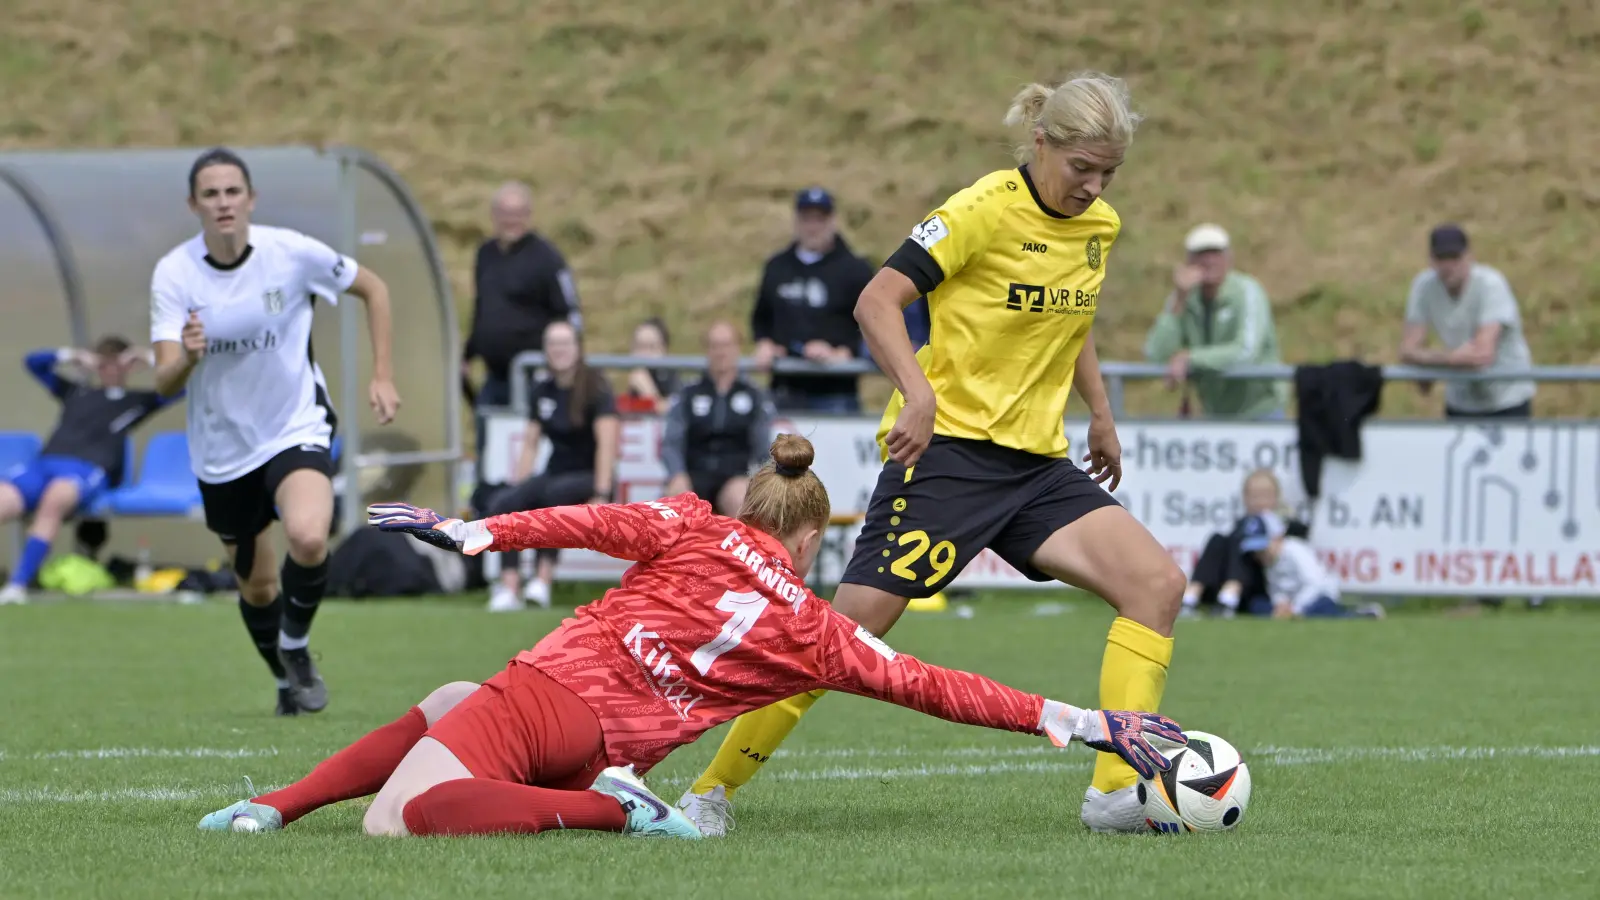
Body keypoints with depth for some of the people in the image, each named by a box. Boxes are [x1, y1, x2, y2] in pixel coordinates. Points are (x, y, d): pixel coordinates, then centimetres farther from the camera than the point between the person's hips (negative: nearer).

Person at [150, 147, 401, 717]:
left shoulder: (293, 253, -14)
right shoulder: (173, 274, -14)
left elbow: (373, 289, 4)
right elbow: (164, 382, -20)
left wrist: (383, 377, -2)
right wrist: (187, 357, -43)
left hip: (296, 428, -2)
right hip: (222, 448, 2)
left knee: (308, 539, -29)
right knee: (257, 587, 11)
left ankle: (296, 647, 0)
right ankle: (288, 681, 40)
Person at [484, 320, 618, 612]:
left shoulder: (595, 389, -9)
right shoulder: (542, 391, 10)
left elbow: (607, 443, -18)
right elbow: (530, 444, 13)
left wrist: (601, 495, -28)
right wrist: (517, 487, 1)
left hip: (589, 477, -5)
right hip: (555, 474, 5)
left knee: (554, 492, -39)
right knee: (503, 503, -24)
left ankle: (544, 577, -37)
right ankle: (509, 585, -35)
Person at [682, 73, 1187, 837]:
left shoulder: (1100, 227, 10)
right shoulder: (986, 210, -13)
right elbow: (878, 300, -17)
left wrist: (1100, 416, 26)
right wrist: (920, 395, -30)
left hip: (1036, 460, 7)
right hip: (948, 448, -7)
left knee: (1157, 583, -10)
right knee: (852, 624, -12)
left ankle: (1119, 793, -12)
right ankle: (711, 789, 0)